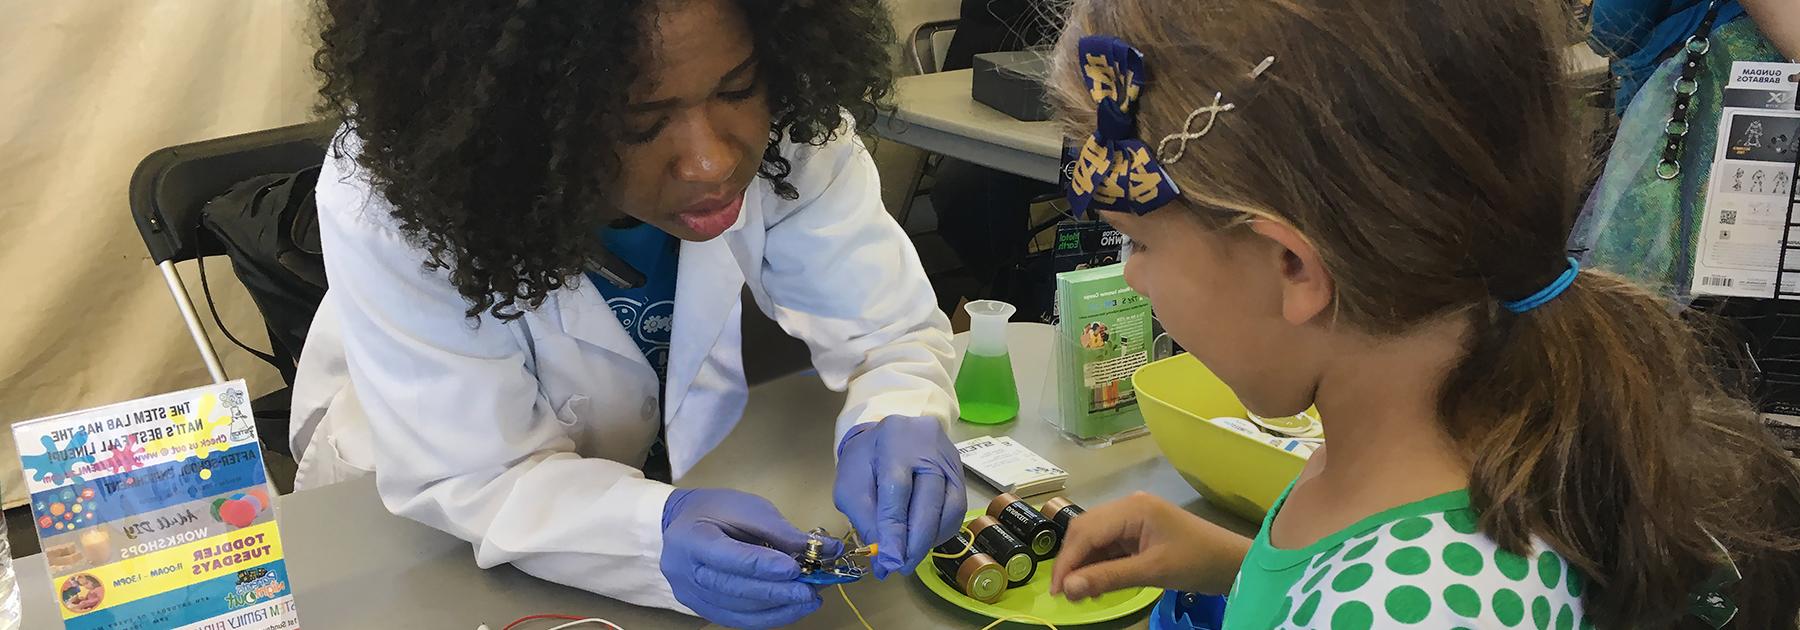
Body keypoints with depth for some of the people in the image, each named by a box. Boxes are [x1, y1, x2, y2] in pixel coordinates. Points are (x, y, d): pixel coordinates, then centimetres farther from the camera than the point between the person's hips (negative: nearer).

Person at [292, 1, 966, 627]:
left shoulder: (786, 123, -23)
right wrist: (658, 532, -42)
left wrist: (896, 428, -38)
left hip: (677, 462, 3)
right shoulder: (388, 197, -30)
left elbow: (889, 328, -17)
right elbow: (470, 475, -25)